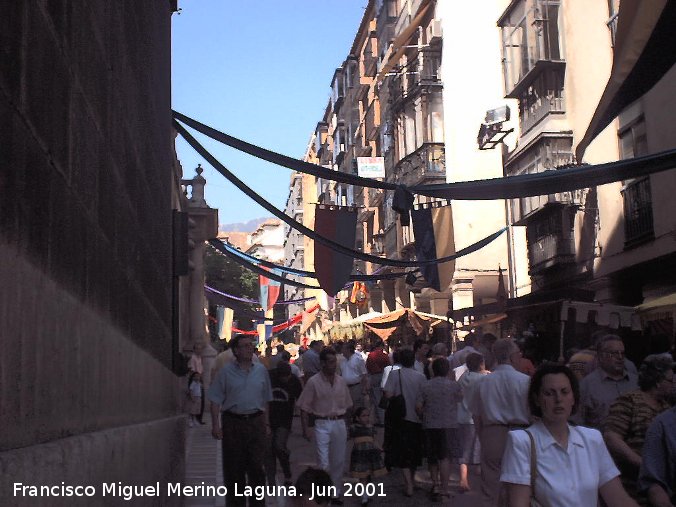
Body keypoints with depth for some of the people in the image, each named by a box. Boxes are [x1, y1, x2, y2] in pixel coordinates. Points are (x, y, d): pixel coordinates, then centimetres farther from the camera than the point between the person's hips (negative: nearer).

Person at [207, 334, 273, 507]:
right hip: (232, 423, -2)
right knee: (234, 469, 5)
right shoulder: (226, 371, -1)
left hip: (256, 422, 2)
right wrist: (215, 425, -10)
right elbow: (216, 400, -2)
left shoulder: (261, 370, 8)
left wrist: (266, 424, 12)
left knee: (257, 467, 2)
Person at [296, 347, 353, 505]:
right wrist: (305, 429, -10)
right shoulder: (313, 382, -8)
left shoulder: (341, 381, 6)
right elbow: (304, 408, -6)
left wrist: (347, 427, 13)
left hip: (339, 423, 4)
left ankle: (336, 493, 25)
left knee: (338, 462, 11)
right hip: (322, 424, -4)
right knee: (323, 463, -5)